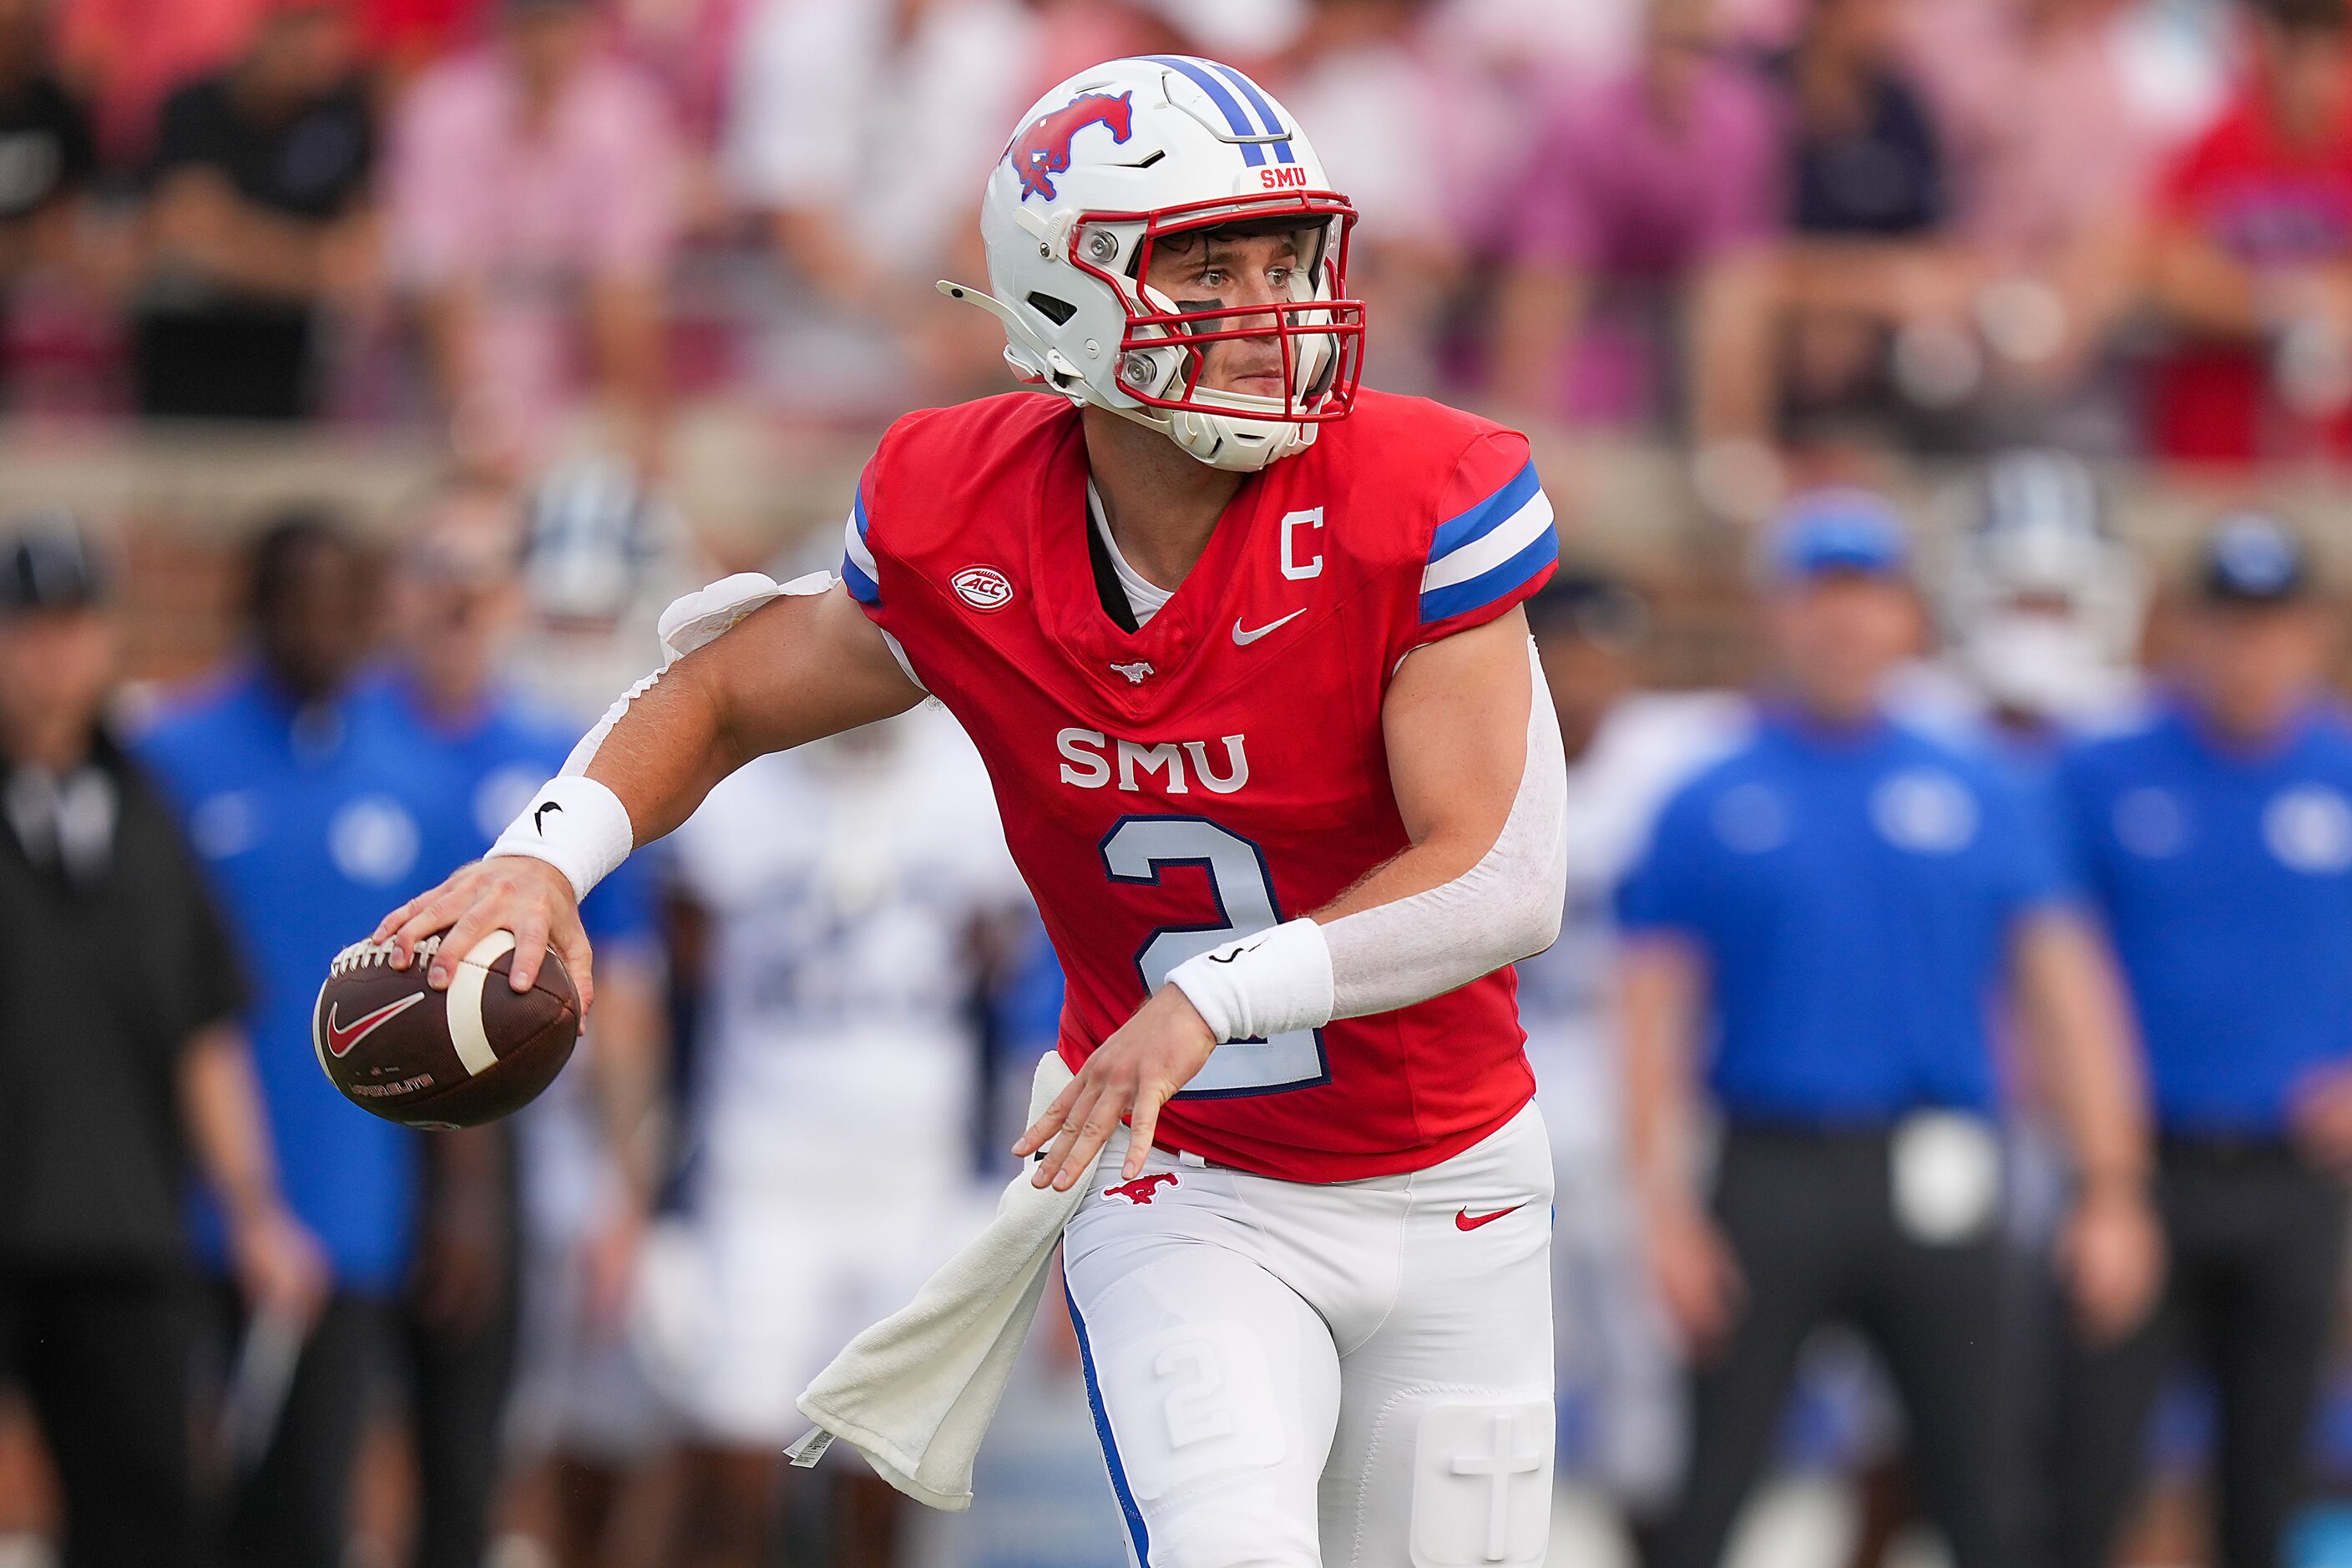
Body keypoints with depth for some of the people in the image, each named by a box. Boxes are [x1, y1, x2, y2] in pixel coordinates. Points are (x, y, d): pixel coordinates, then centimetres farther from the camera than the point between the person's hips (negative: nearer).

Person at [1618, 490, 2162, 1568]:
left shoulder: (1979, 802, 11)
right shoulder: (1709, 811, 6)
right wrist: (1666, 1214, -7)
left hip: (1933, 1185, 1)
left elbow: (2060, 994, 10)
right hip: (1773, 1176, -1)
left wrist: (2110, 1193, 3)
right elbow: (1655, 1017, 3)